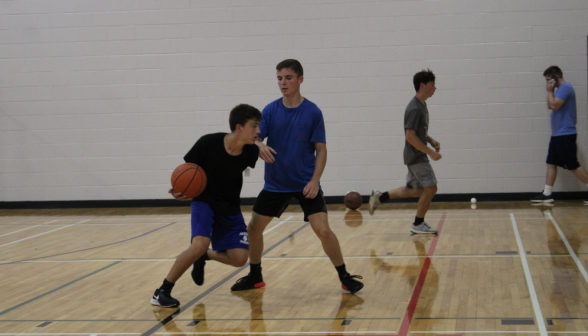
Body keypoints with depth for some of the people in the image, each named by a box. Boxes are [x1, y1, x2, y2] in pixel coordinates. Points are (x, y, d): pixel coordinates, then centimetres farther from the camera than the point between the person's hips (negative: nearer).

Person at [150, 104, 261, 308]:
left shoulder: (250, 152, -15)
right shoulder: (208, 143, -25)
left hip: (230, 209, 4)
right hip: (204, 201, -4)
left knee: (239, 258, -10)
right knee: (200, 244, -28)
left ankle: (203, 257, 23)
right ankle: (162, 291, -12)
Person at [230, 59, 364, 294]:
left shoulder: (313, 112, -8)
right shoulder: (270, 111, -1)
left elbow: (321, 149, -6)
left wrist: (315, 180, -17)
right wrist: (259, 146, -32)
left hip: (305, 183, -3)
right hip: (275, 184, 4)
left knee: (322, 230, -16)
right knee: (254, 227, 6)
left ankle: (344, 277, 0)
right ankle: (255, 276, 26)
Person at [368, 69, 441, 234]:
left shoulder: (421, 105, 11)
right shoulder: (415, 108, -20)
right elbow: (410, 136, -24)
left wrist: (431, 140, 9)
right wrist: (430, 152, -22)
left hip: (417, 156, 10)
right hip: (416, 156, -10)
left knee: (416, 190, 15)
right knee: (430, 187, -4)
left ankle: (380, 197, 21)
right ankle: (418, 224, 7)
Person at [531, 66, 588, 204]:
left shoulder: (565, 88, -15)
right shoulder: (560, 89, 16)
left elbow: (554, 105, -22)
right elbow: (550, 106, 20)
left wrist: (550, 91, -10)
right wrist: (550, 91, 9)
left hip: (565, 134, -10)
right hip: (557, 134, 10)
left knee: (573, 166, -5)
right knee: (551, 163, 7)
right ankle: (547, 194, 9)